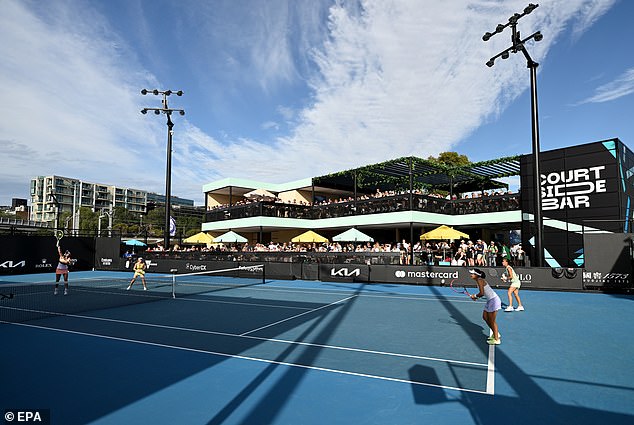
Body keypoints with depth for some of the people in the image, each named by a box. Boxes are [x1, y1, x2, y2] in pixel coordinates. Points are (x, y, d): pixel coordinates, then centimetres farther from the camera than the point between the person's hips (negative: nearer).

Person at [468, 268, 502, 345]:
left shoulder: (479, 280, -18)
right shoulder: (479, 280, 11)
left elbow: (482, 293, -25)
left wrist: (475, 296, -8)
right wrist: (476, 297, 7)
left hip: (494, 300, -10)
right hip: (490, 300, 10)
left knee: (492, 321, 0)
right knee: (485, 317, 19)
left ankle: (496, 340, 11)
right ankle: (496, 333, 33)